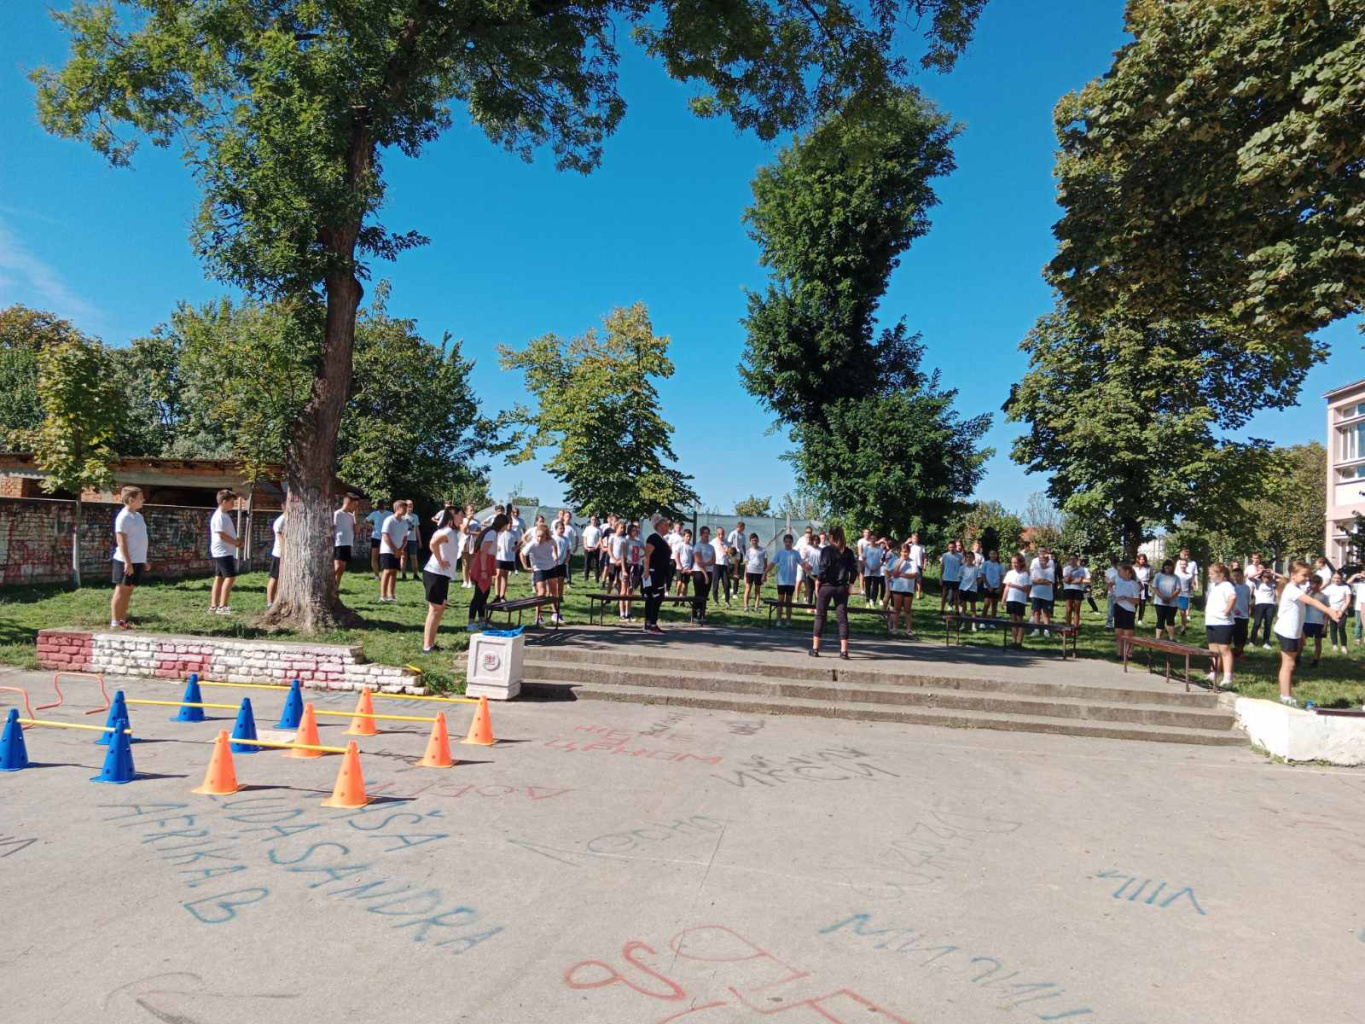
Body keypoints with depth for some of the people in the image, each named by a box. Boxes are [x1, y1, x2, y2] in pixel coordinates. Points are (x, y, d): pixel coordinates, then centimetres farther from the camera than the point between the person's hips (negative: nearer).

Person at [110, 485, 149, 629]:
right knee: (121, 591, -2)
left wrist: (143, 560, 19)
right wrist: (127, 562, -22)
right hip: (126, 561, -8)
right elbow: (121, 541, -17)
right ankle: (114, 622, 4)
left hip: (137, 561, 8)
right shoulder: (123, 517, -13)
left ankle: (122, 620, 17)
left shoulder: (138, 516, 14)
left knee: (128, 591, 11)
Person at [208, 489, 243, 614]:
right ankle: (222, 607, -14)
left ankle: (213, 606, 14)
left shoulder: (225, 515, 16)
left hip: (227, 551, 10)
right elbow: (222, 534, -19)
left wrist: (236, 542, 7)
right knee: (230, 576, -14)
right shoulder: (219, 516, -14)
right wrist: (236, 543, -10)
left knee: (219, 578, 11)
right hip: (223, 552, -10)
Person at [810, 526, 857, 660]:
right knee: (842, 617, 4)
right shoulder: (848, 552, 4)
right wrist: (849, 586, 10)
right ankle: (844, 651, 0)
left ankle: (815, 649, 7)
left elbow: (823, 569, -12)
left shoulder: (826, 550, -7)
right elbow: (854, 570, 2)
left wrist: (817, 586, -4)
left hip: (826, 587, -2)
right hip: (842, 588, 3)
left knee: (820, 616, 7)